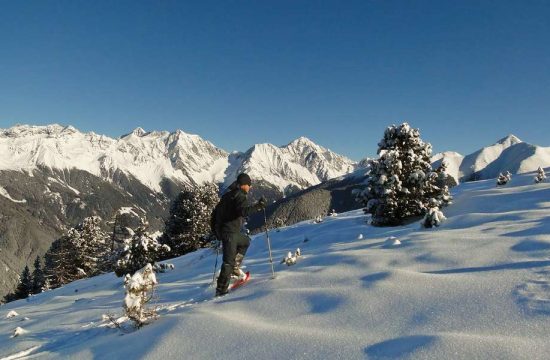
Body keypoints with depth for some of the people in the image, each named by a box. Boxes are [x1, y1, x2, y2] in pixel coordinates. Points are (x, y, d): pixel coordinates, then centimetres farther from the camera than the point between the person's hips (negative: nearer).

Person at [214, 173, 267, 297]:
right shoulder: (240, 196, -12)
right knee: (228, 261, -7)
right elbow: (243, 211, -31)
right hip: (230, 232, -10)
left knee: (246, 241, 29)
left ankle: (235, 267, 21)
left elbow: (217, 210, 24)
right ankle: (221, 290, -5)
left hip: (222, 230, 10)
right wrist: (258, 206, -31)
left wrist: (217, 229, 33)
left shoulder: (228, 195, 16)